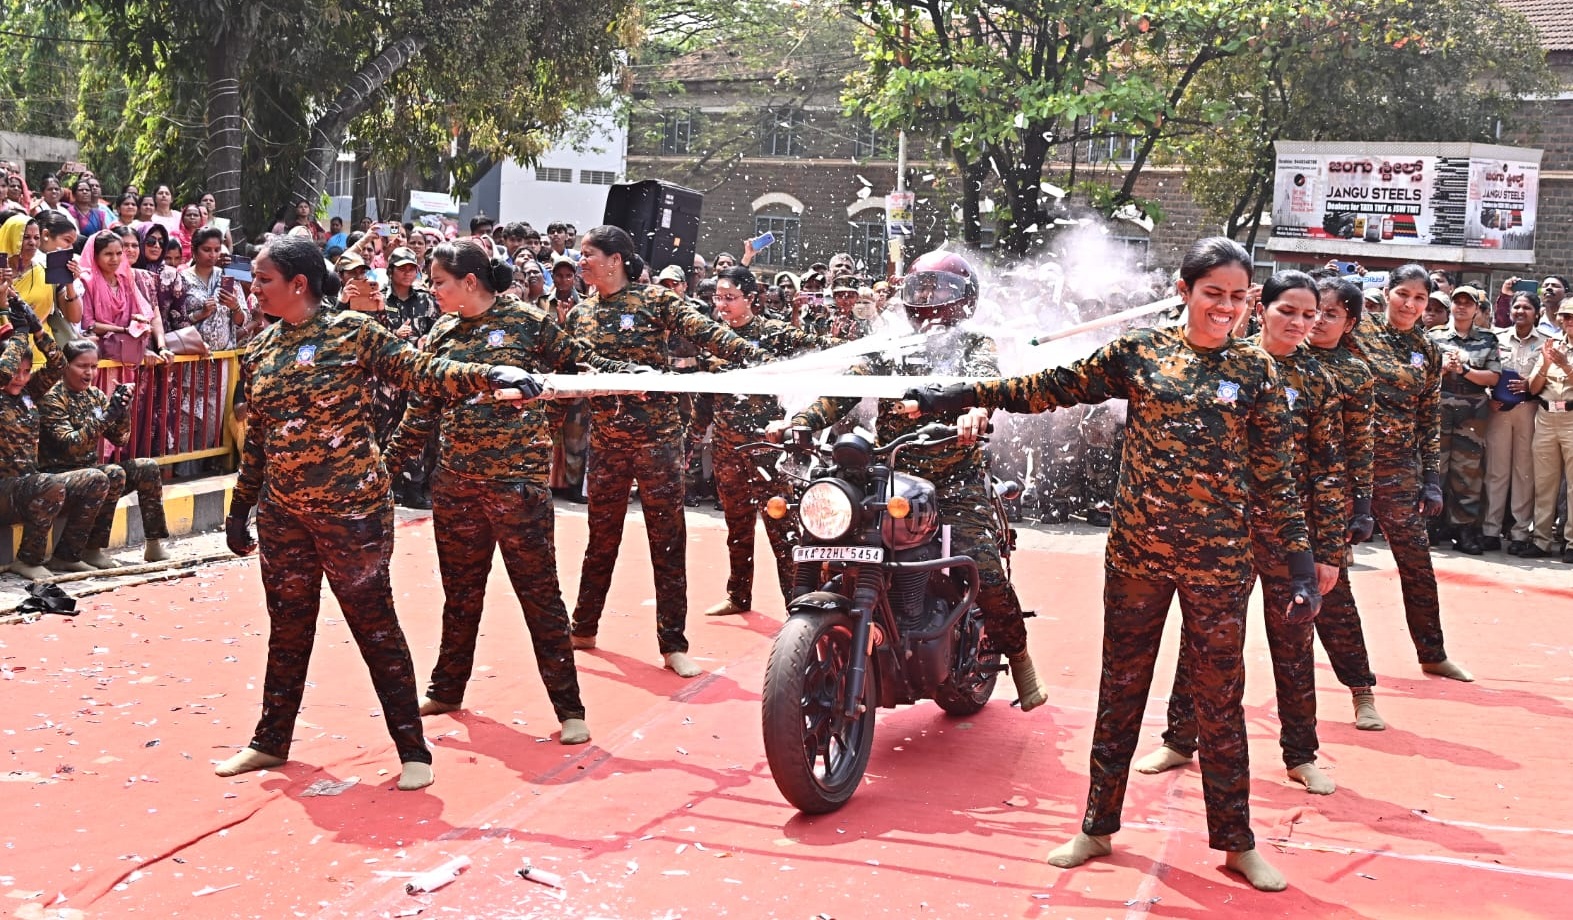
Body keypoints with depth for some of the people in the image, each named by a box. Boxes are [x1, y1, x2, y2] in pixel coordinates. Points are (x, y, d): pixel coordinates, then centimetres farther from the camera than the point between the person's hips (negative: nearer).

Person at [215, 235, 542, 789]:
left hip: (350, 506, -5)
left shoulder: (351, 333, -8)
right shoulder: (260, 350, 8)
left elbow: (418, 373, -12)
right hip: (282, 512, 5)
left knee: (376, 627, 0)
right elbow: (255, 437, 15)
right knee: (287, 629, 15)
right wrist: (240, 508, 18)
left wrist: (489, 375, -27)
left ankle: (413, 751, 9)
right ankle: (271, 742, 31)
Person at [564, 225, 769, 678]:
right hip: (605, 439, 4)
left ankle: (673, 643, 5)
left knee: (668, 540, 0)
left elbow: (705, 331, -18)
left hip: (657, 436, -4)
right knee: (601, 536, 15)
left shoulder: (655, 301, -5)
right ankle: (583, 628, 29)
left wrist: (752, 353, -32)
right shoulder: (579, 314, 9)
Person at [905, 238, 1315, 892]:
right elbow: (1055, 388, 4)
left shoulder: (1256, 371, 1)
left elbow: (1273, 476, 2)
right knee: (1120, 691, 11)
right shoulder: (1139, 351, 1)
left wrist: (1301, 562, -3)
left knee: (1221, 702, 8)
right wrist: (960, 395, 3)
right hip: (1136, 552, 1)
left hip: (1219, 562, -1)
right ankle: (1098, 827, 24)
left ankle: (1236, 841, 22)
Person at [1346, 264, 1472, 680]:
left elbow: (1430, 420, 11)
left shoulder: (1428, 351, 8)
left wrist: (1432, 479, 6)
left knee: (1417, 560, 7)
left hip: (1399, 467, 3)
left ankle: (1433, 654, 19)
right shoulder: (1358, 330, -2)